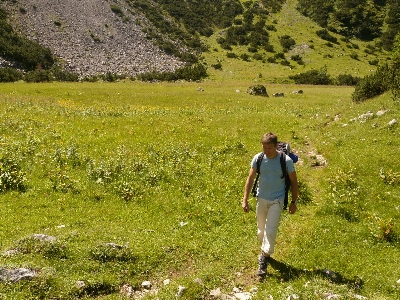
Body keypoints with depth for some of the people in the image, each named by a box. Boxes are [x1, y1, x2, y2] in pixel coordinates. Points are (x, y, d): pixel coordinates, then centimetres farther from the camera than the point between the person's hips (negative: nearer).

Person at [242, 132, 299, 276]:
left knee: (271, 230, -8)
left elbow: (293, 181, -4)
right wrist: (245, 200, -4)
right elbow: (250, 179, -2)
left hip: (276, 201, -3)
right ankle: (265, 250, 40)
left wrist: (293, 202, -2)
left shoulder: (286, 161, -16)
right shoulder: (258, 158, -10)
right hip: (261, 199, 3)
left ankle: (264, 259, 3)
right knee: (261, 229, 16)